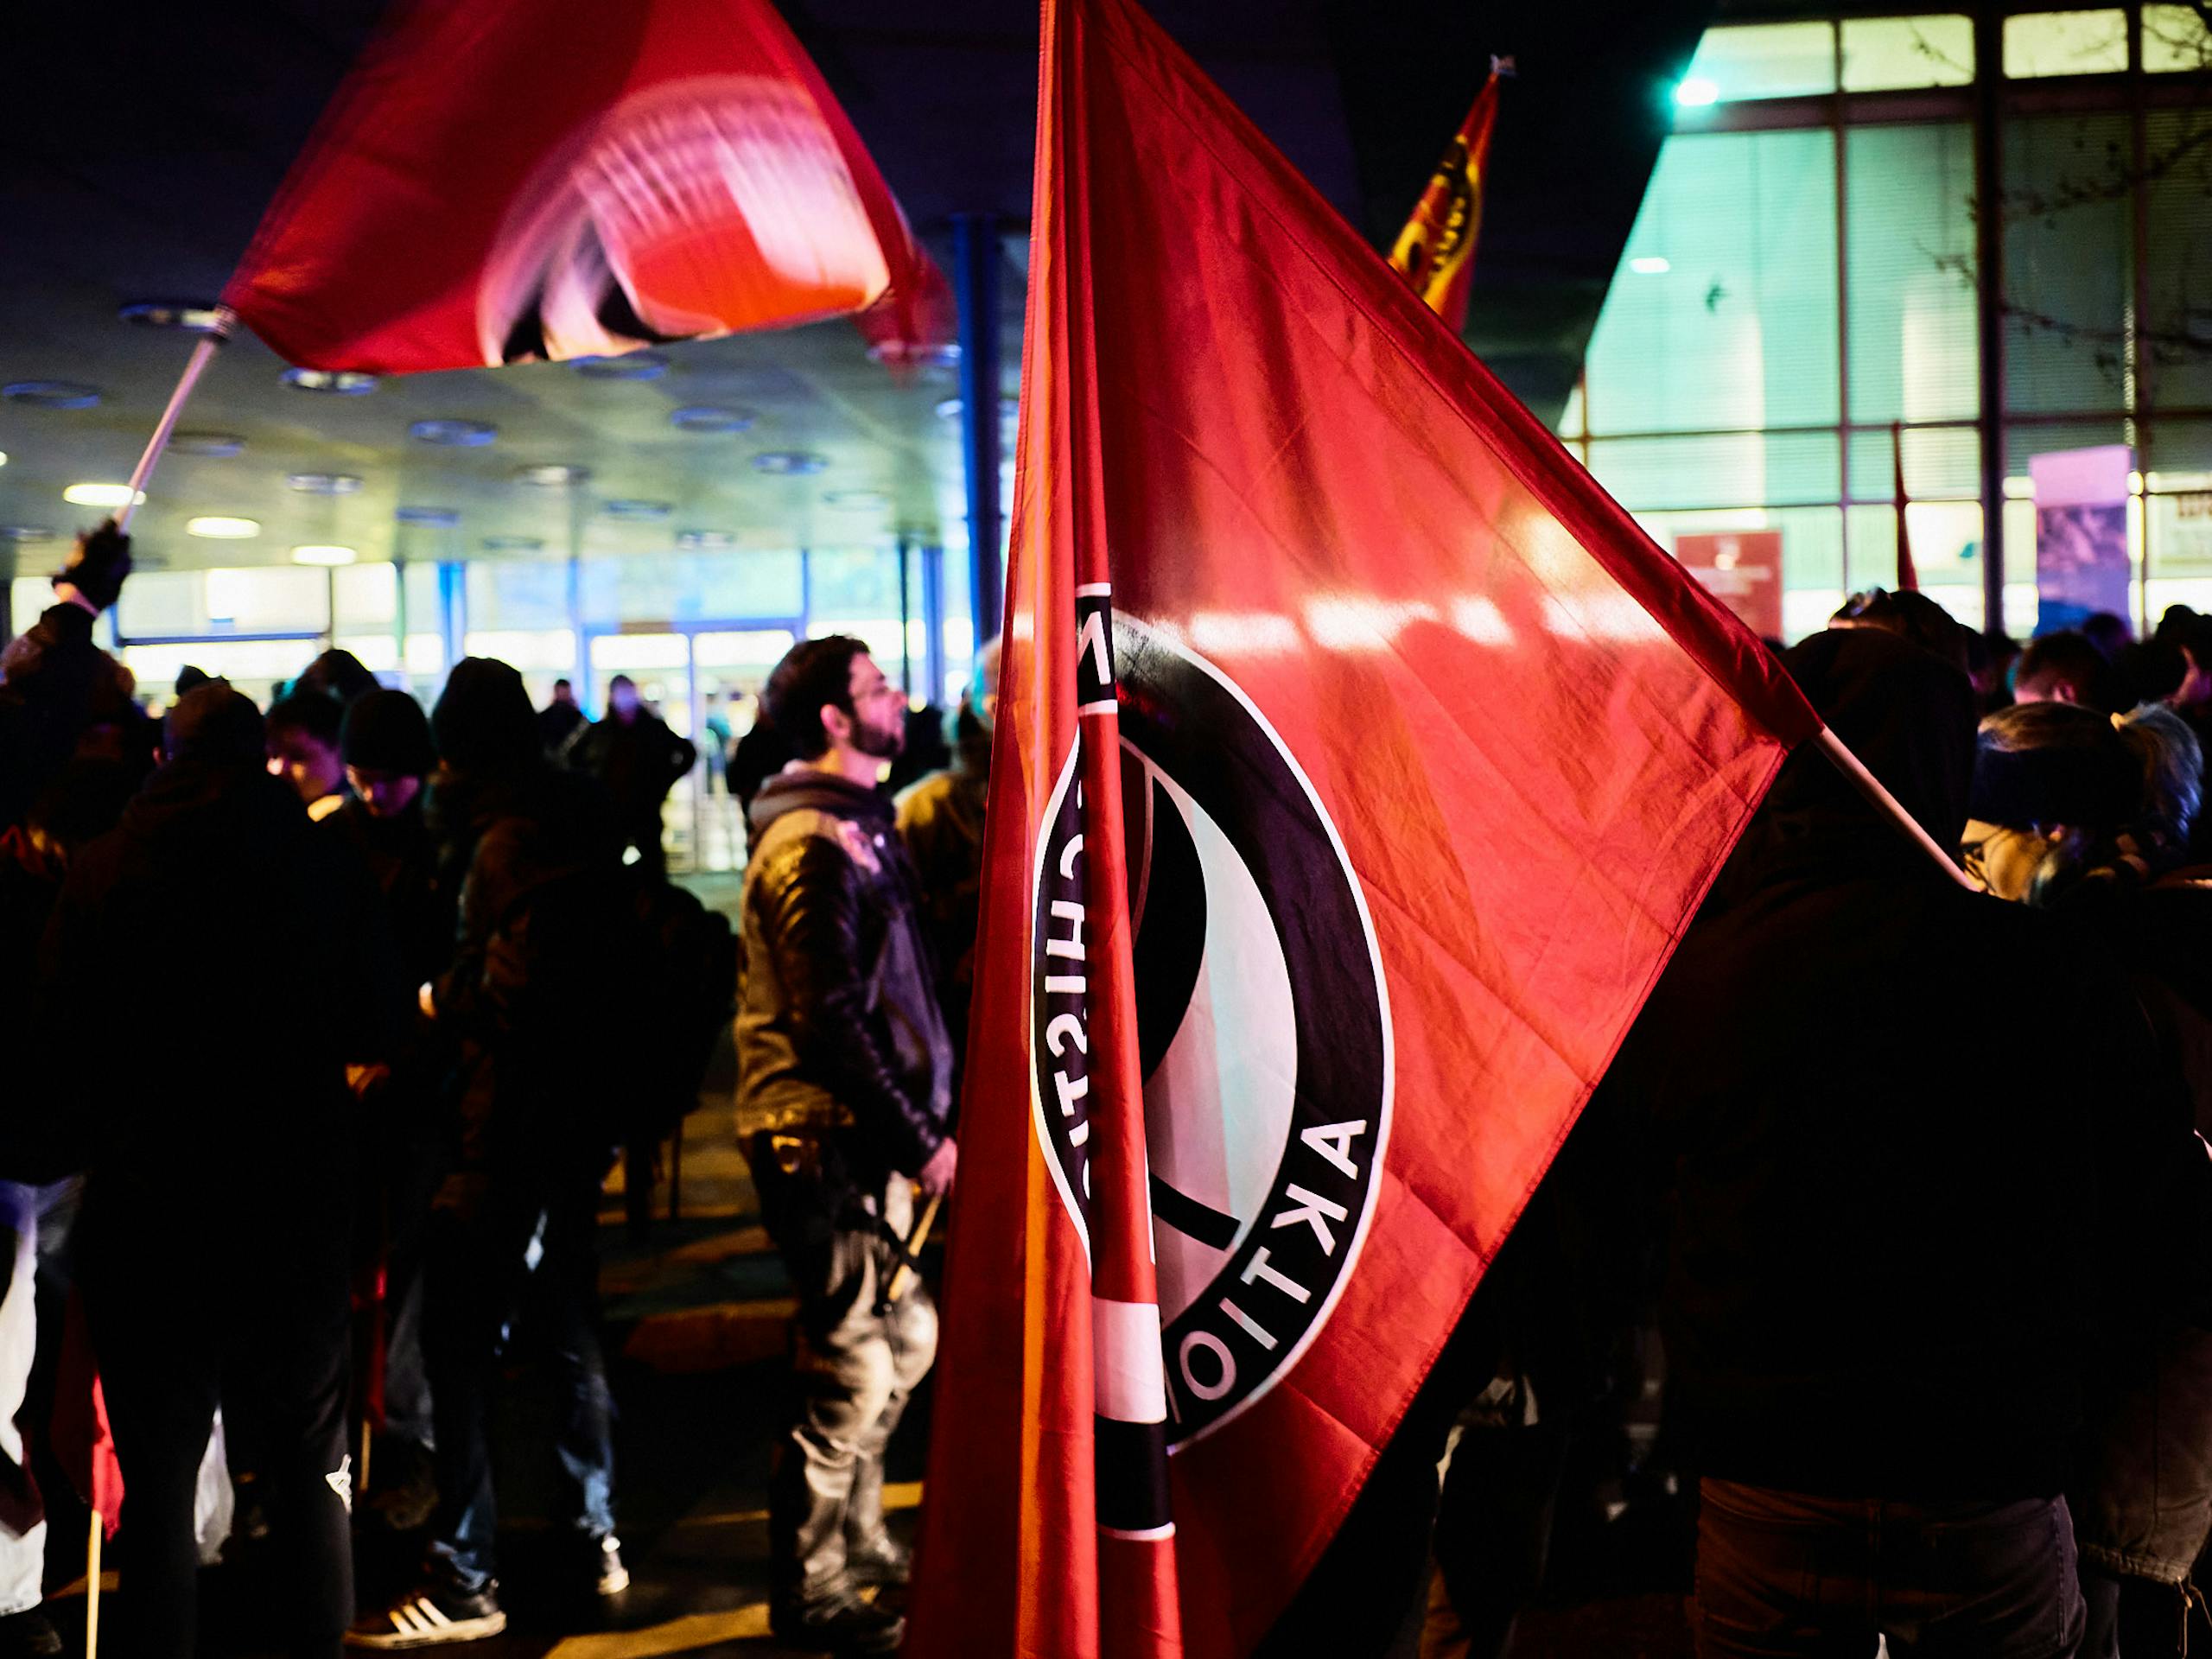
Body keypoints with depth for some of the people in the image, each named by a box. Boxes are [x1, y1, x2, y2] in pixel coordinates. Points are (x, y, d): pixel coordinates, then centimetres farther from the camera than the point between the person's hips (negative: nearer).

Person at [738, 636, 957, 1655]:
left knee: (901, 1339, 19)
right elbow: (830, 1023, -22)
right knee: (853, 1370, -3)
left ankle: (855, 1542, 36)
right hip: (824, 1141, -10)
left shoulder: (858, 827, 16)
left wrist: (928, 1118, 13)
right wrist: (915, 1140, -18)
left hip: (866, 1139, 10)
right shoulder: (813, 844, -17)